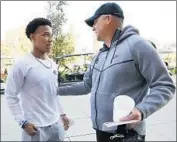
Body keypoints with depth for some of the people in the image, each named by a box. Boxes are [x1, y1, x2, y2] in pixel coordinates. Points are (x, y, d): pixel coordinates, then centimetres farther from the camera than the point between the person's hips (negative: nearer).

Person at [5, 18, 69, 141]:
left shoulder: (53, 65, 5)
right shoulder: (22, 65, -14)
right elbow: (10, 96, -11)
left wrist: (62, 113, 14)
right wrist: (23, 122, -15)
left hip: (56, 124, 6)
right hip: (36, 128, -6)